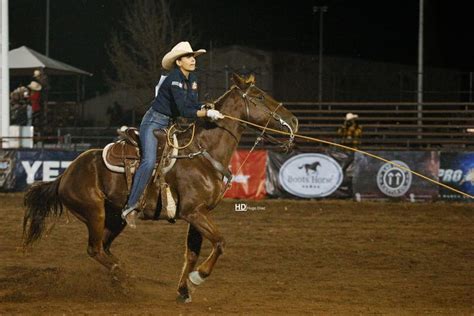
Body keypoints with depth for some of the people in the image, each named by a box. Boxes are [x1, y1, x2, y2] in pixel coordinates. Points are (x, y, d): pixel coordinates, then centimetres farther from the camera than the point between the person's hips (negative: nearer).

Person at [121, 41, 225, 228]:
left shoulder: (192, 79, 7)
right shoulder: (174, 80, -21)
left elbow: (193, 105, 10)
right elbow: (184, 111, -26)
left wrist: (205, 108, -9)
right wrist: (207, 113, -28)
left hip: (172, 125, 10)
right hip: (154, 122, -10)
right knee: (149, 161, -26)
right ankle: (130, 207, -28)